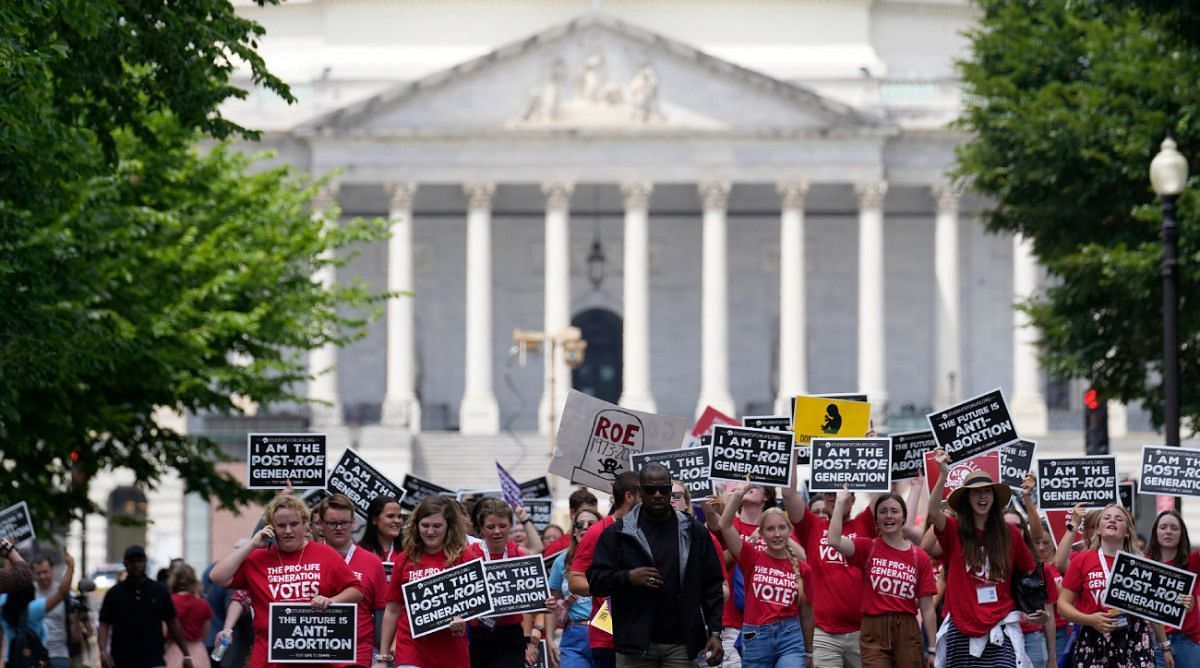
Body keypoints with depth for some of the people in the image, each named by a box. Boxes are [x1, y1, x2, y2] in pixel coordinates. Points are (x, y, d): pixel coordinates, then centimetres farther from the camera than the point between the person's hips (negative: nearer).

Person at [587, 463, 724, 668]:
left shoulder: (694, 532, 9)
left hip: (681, 645, 1)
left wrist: (715, 633, 1)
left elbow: (712, 587, 9)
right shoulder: (616, 533, 5)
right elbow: (595, 580, 3)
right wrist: (628, 578, -15)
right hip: (635, 644, -1)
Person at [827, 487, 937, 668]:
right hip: (874, 632, -1)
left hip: (907, 633, 1)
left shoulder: (920, 558, 5)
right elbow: (834, 541, -14)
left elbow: (927, 608, 5)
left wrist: (932, 649, 3)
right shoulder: (868, 548, 6)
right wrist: (841, 502, -6)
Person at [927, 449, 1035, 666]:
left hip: (1000, 627, 0)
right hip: (962, 627, 0)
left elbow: (1029, 571, 20)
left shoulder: (1009, 534, 6)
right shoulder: (954, 530, 1)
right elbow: (933, 513, -21)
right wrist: (943, 475, -33)